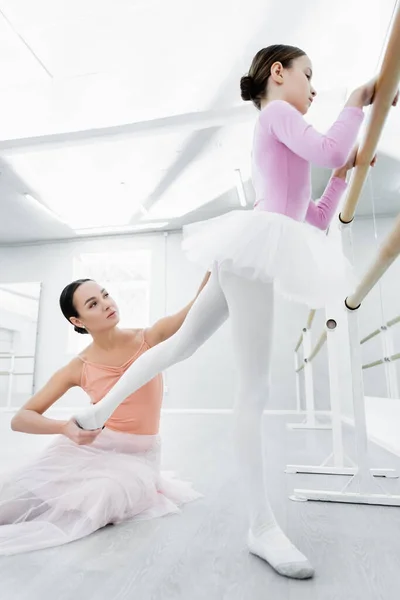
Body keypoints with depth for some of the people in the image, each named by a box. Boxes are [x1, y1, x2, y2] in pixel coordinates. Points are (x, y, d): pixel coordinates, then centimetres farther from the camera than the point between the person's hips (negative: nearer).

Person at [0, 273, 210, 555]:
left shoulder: (149, 339, -10)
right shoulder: (78, 368, -7)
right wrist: (65, 428, -27)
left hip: (138, 455, -2)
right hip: (88, 446, 3)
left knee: (97, 500, -33)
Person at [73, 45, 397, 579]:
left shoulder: (279, 146, 33)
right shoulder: (277, 112, 8)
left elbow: (315, 223, 29)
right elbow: (326, 149, -11)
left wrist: (344, 174, 26)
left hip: (250, 255, 10)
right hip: (257, 244, -10)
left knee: (179, 344, 14)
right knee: (254, 389, -11)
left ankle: (100, 411, 28)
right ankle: (262, 527, -2)